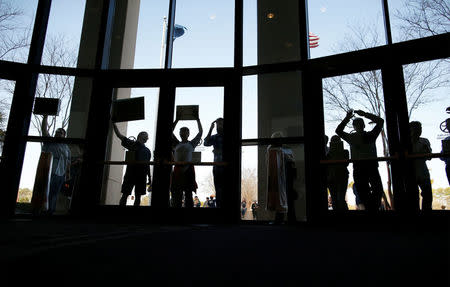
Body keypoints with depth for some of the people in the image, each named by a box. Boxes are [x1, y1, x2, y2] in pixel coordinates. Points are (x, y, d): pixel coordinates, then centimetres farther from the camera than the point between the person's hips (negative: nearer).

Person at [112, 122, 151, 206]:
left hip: (142, 175, 4)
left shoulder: (147, 151, 20)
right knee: (125, 195, -7)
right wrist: (114, 124, 0)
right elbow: (119, 135, 5)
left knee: (138, 196, 3)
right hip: (131, 173, -4)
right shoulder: (133, 144, 9)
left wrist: (149, 177, 15)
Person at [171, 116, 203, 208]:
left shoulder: (191, 143, 9)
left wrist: (197, 119, 7)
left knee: (188, 193, 0)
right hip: (177, 169, 2)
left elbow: (200, 132, 6)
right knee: (176, 194, 0)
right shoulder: (177, 144, 15)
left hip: (188, 169, -2)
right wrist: (177, 120, 15)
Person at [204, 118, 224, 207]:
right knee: (218, 191, 3)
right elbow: (205, 143, -5)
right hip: (217, 167, 3)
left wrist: (219, 151, -11)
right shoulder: (214, 137, 13)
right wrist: (211, 129, -7)